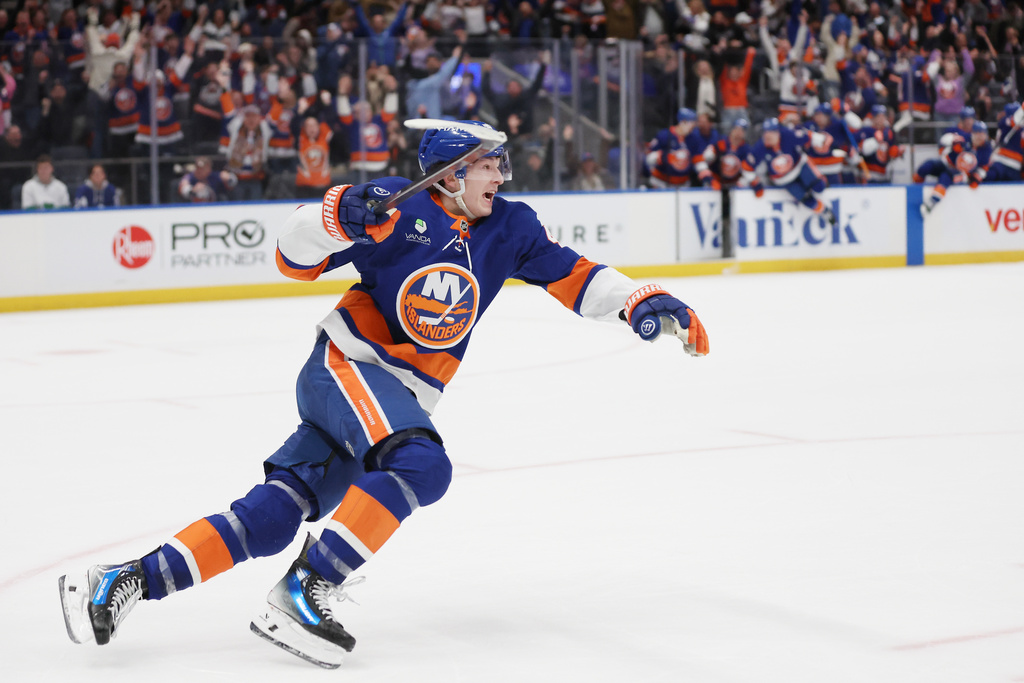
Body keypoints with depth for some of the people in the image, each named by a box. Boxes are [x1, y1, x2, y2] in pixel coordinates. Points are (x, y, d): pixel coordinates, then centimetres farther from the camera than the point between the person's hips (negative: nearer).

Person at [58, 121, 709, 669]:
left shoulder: (508, 229, 8)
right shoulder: (402, 208, -8)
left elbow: (572, 274, 12)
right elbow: (295, 256, -7)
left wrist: (639, 302, -3)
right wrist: (343, 216, -27)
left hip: (405, 398, 5)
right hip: (346, 367, -5)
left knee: (272, 516, -4)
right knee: (420, 466, -31)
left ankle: (130, 581, -2)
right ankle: (303, 592, -28)